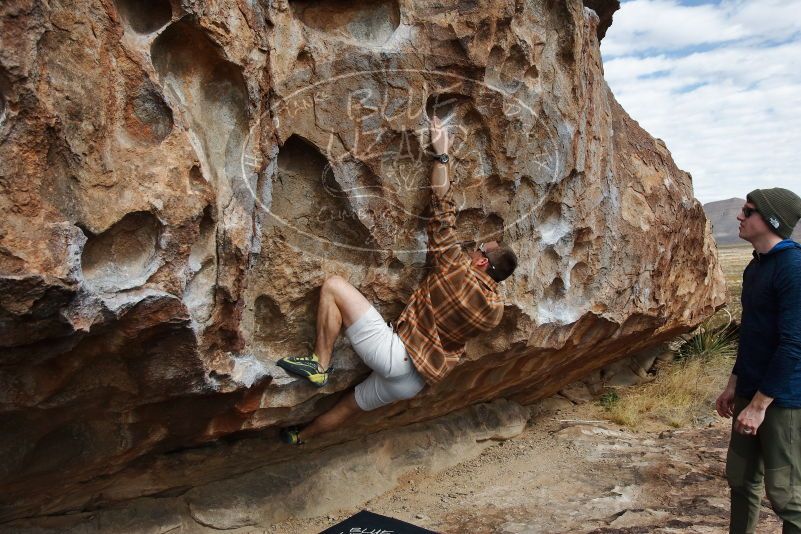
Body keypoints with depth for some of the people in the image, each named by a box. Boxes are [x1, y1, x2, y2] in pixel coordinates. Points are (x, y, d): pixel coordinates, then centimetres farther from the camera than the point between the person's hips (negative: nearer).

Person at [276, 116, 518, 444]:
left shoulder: (457, 269, -16)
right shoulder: (496, 310, 0)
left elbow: (443, 209, -11)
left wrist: (441, 154, -3)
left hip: (394, 354, -8)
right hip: (417, 380, 8)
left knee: (333, 286, -9)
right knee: (351, 404, 30)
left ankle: (319, 365, -5)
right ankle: (300, 438, 51)